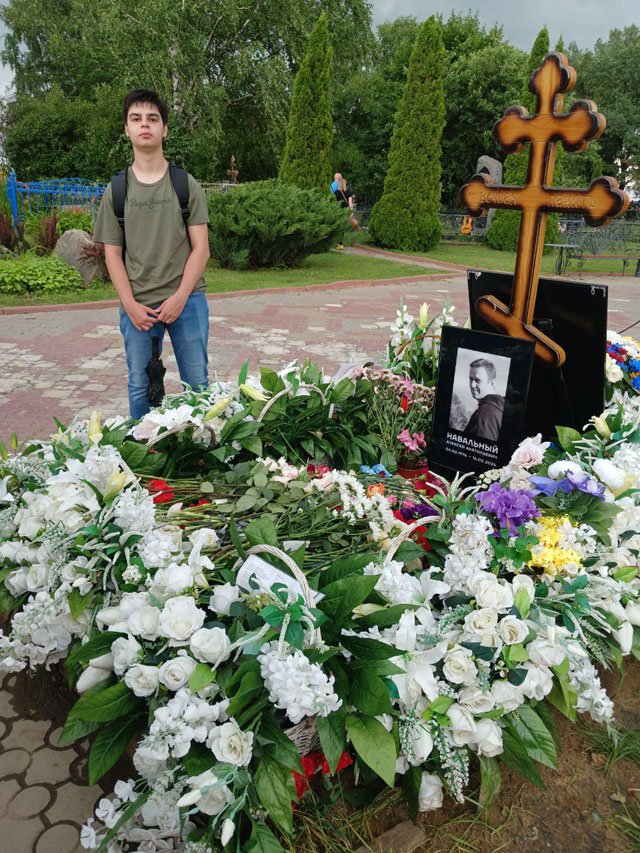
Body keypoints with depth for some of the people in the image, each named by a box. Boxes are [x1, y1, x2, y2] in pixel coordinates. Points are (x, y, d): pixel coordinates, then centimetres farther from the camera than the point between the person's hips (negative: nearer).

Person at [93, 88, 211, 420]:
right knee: (140, 387, 6)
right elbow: (112, 254, 6)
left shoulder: (186, 184, 3)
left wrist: (179, 297, -11)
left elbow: (200, 248, 0)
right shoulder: (116, 190, 7)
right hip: (137, 306, 1)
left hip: (185, 299, -1)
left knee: (197, 383, 5)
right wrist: (130, 304, -7)